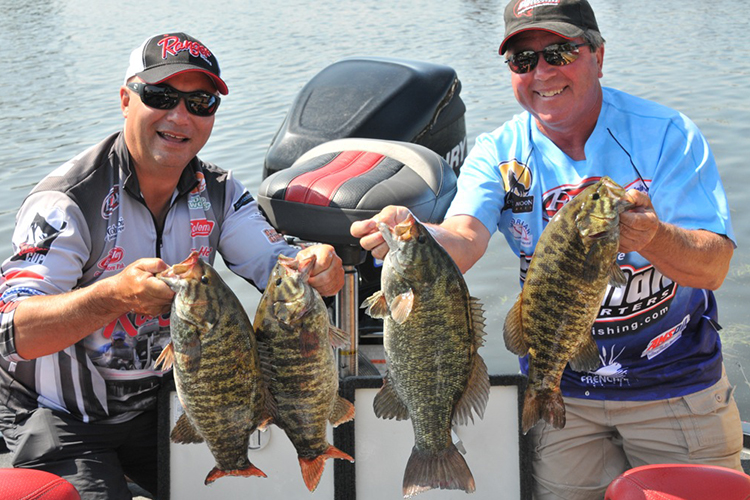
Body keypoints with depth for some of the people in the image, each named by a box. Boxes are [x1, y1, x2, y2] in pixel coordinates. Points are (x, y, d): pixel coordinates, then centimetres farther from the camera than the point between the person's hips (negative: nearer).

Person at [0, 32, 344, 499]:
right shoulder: (68, 201, -22)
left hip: (158, 403, 5)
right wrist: (112, 297, -48)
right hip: (61, 419, -5)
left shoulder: (218, 192, -2)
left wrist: (316, 265, -36)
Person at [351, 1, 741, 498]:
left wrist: (652, 237, -42)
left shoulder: (667, 134, -12)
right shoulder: (498, 153, -6)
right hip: (560, 388, 1)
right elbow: (463, 241, -25)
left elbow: (714, 267, -20)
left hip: (675, 382, -1)